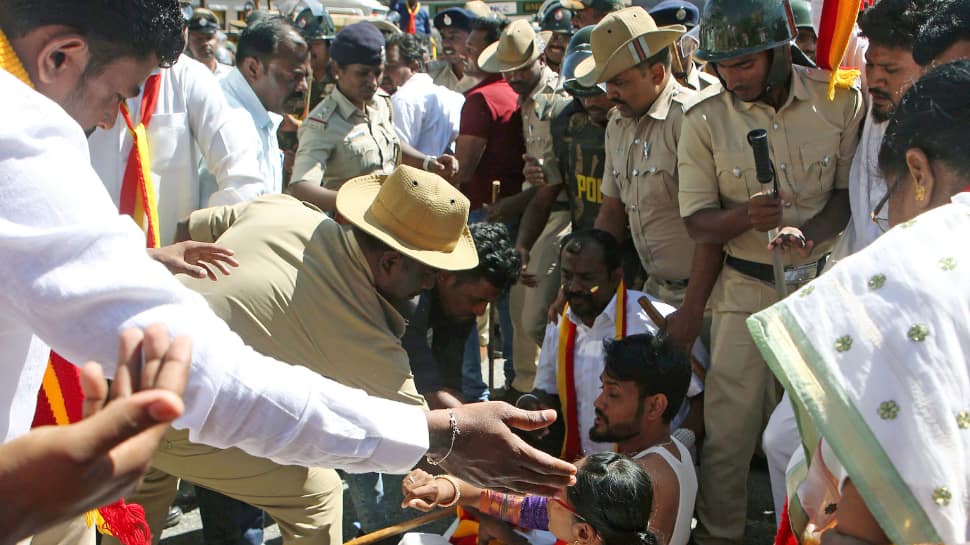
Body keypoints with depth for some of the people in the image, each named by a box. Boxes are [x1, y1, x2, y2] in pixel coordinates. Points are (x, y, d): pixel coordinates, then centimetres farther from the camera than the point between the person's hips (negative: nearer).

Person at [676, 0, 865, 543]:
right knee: (730, 424, 1)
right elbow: (698, 222, -4)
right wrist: (744, 216, -25)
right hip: (747, 289, -1)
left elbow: (853, 191, 1)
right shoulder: (705, 119, -6)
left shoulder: (840, 99, -5)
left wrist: (808, 231, -18)